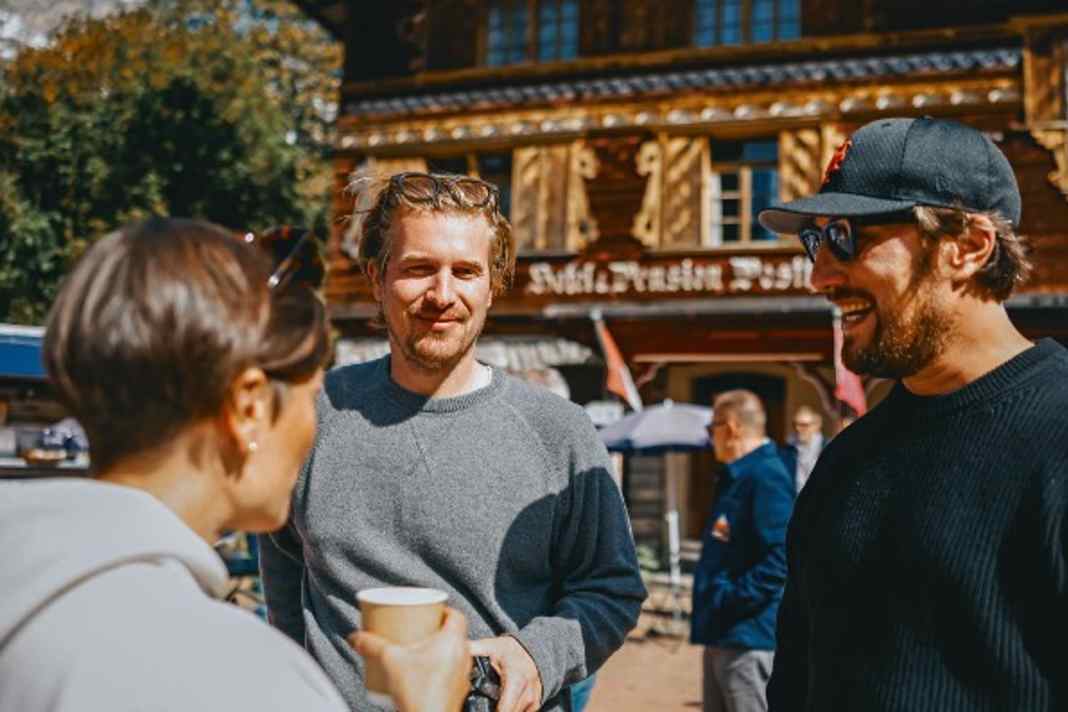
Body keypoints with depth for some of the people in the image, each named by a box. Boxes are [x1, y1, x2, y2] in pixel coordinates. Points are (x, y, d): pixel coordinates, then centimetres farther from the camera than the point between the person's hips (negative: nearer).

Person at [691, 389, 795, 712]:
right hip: (722, 635, 10)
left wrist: (731, 597, -21)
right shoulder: (735, 477, 16)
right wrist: (711, 597, 14)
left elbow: (780, 557, -24)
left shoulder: (767, 476, -15)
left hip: (749, 636, -10)